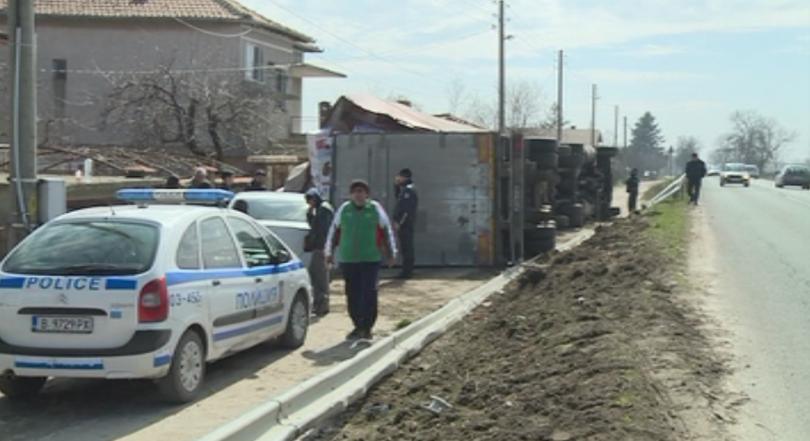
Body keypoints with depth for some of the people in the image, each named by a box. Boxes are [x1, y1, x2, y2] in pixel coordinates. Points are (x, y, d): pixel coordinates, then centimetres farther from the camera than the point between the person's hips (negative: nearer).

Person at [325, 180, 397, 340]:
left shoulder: (375, 208, 3)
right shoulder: (344, 209, 7)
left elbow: (387, 231, 9)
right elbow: (334, 231, 14)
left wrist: (392, 253, 9)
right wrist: (329, 252, 11)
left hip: (371, 259, -2)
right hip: (348, 259, 2)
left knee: (369, 293, -6)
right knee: (352, 294, 5)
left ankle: (367, 327, 3)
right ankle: (358, 326, 18)